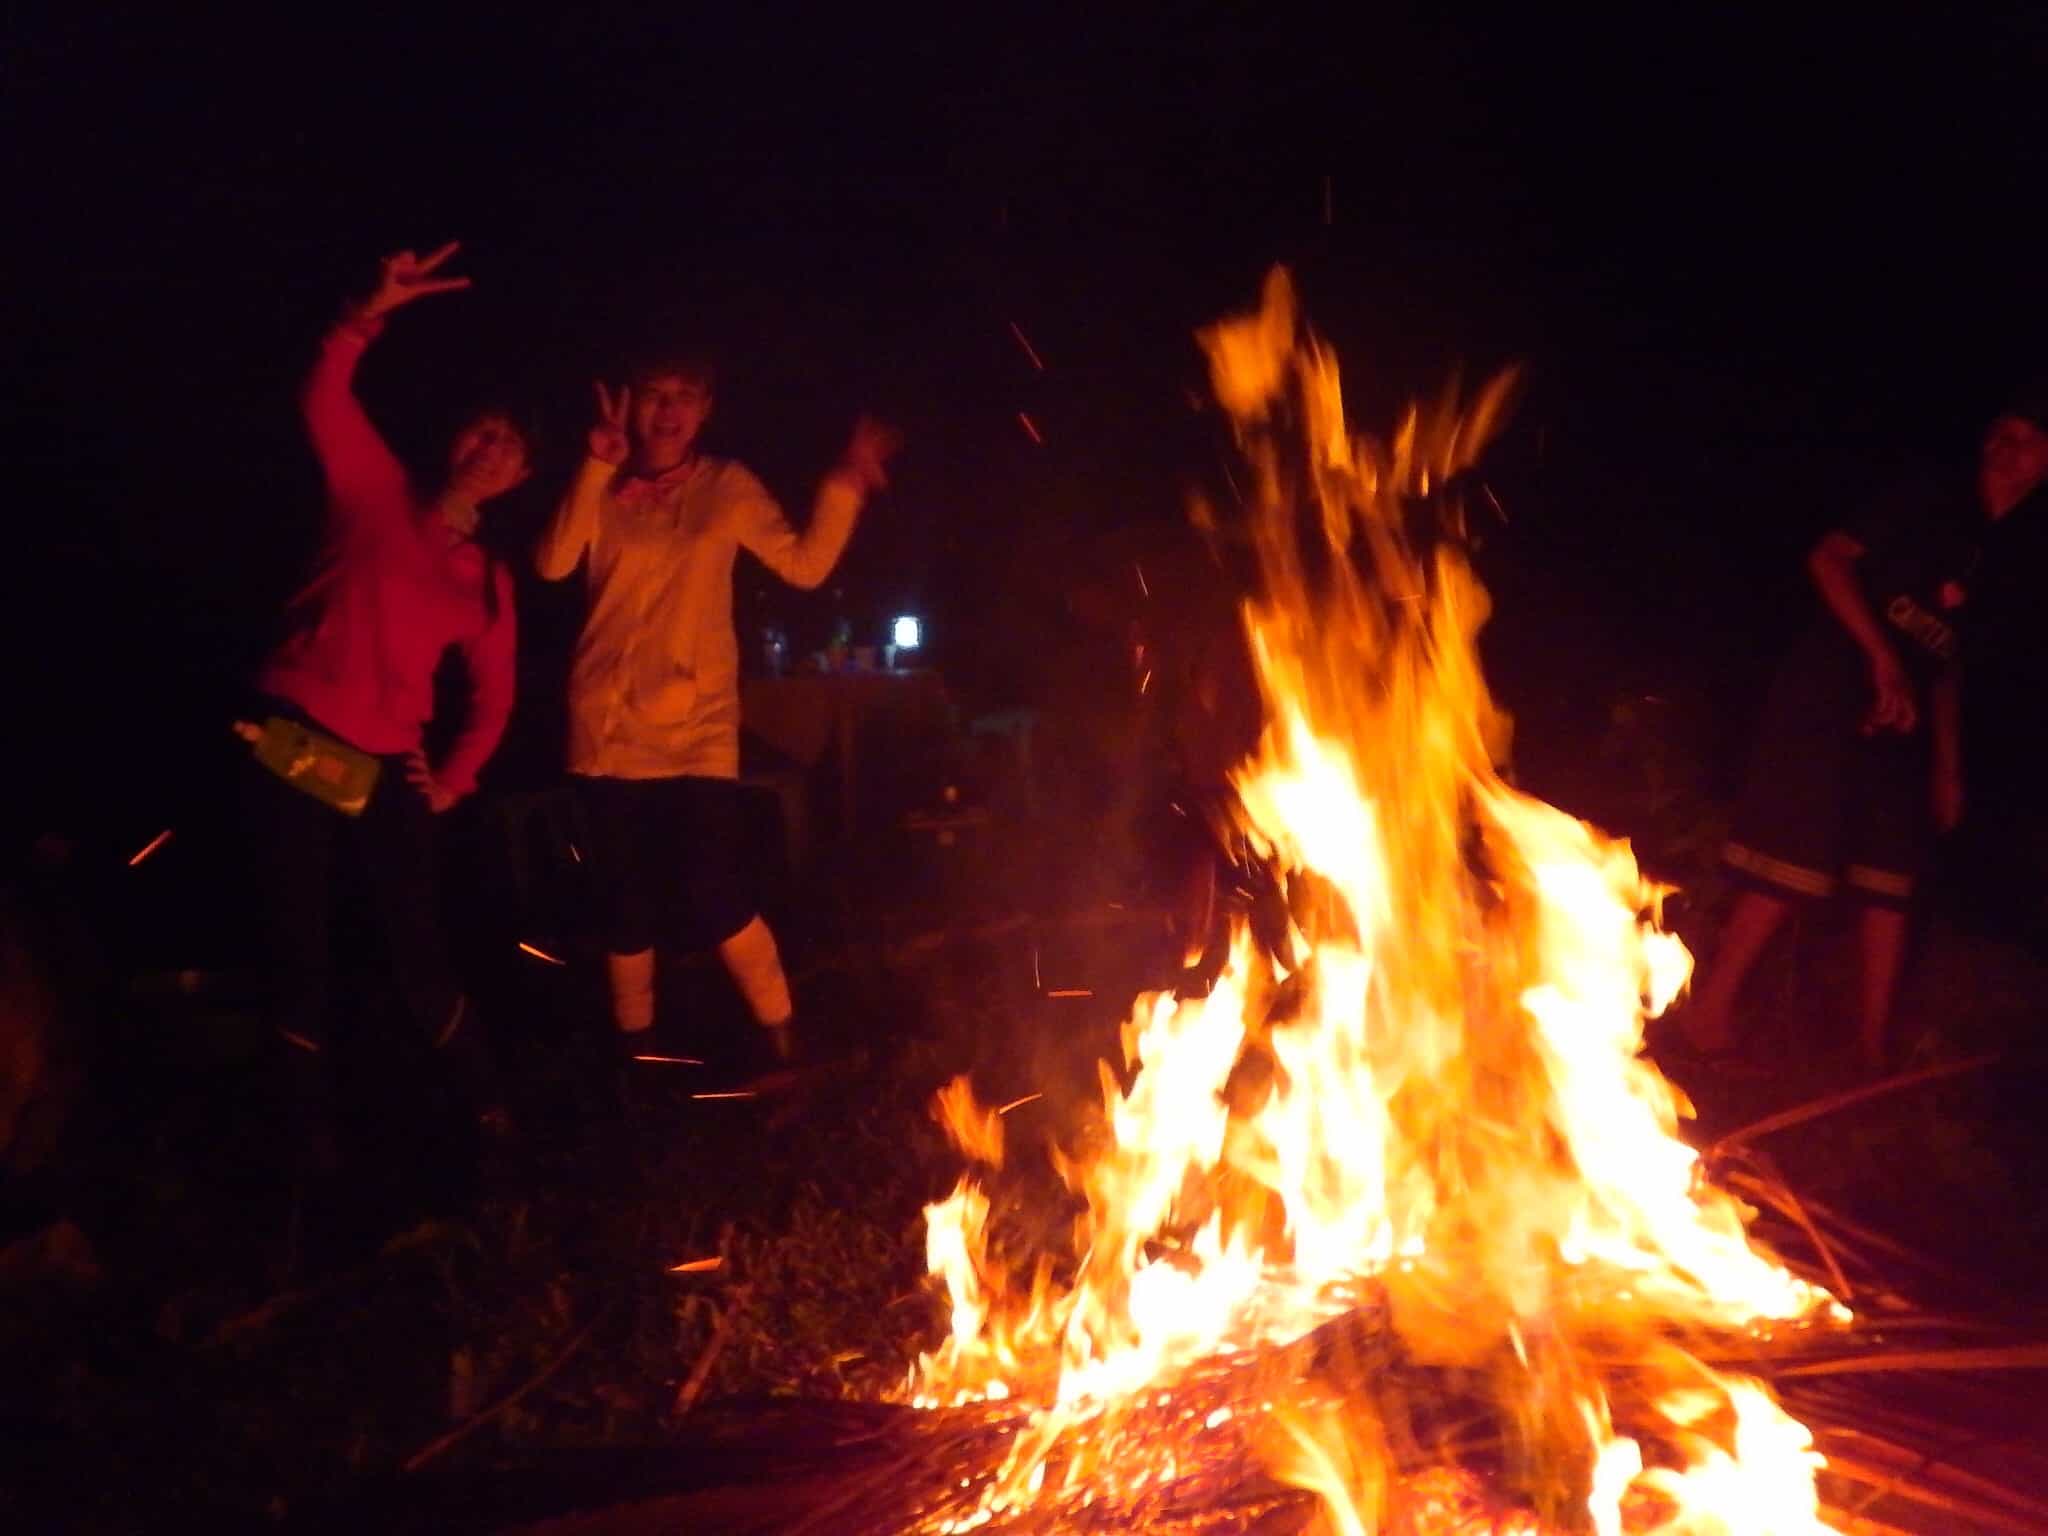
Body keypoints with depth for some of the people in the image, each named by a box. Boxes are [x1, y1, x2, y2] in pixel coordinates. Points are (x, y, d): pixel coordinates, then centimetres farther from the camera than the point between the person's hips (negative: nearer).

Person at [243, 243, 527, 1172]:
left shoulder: (488, 582, 11)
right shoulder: (376, 497, 4)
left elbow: (494, 697, 16)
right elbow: (325, 400, -11)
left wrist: (454, 779, 4)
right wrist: (376, 313, -22)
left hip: (385, 773, 2)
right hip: (292, 753, -2)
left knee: (416, 952, 5)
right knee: (303, 954, 4)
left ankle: (486, 1109, 18)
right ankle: (315, 1133, 17)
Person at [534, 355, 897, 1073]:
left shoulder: (727, 487, 5)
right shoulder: (602, 490, 6)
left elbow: (806, 563, -2)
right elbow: (552, 563, -11)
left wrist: (846, 485, -14)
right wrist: (599, 465, -18)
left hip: (696, 726, -2)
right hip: (608, 726, 2)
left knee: (713, 898, -13)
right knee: (624, 903, 9)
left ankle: (781, 1037, 8)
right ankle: (633, 1049, 28)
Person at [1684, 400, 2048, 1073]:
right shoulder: (1928, 510, -2)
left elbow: (1949, 665, 20)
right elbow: (1830, 557, -12)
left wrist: (1948, 765, 15)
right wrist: (1883, 658, -20)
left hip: (1901, 723, 7)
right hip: (1832, 698, -7)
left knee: (1891, 883, 6)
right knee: (1791, 868, -9)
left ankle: (1874, 1045, 13)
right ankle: (1710, 1017, -1)